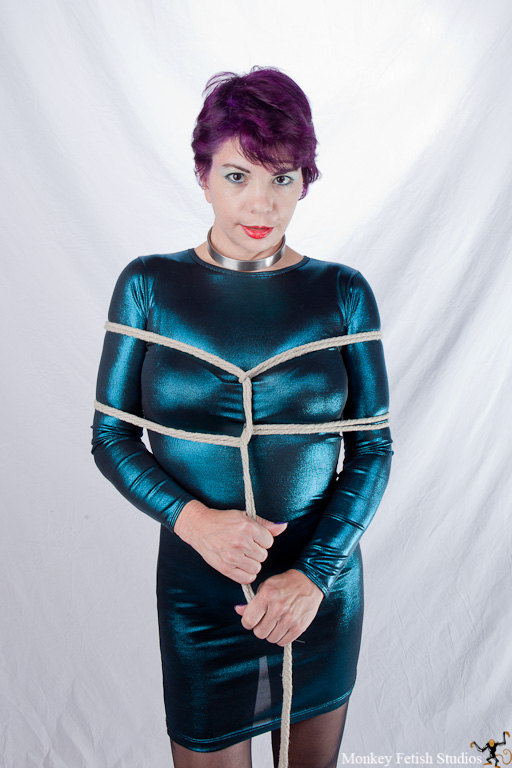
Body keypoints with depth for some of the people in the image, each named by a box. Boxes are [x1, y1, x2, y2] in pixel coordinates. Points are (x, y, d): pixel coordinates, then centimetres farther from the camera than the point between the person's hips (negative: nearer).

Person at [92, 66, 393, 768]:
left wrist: (315, 572, -14)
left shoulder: (343, 293, -6)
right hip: (198, 593, -1)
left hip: (323, 590, 2)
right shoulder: (148, 286, -7)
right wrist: (192, 519, -18)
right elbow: (111, 435, -3)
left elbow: (373, 446, -4)